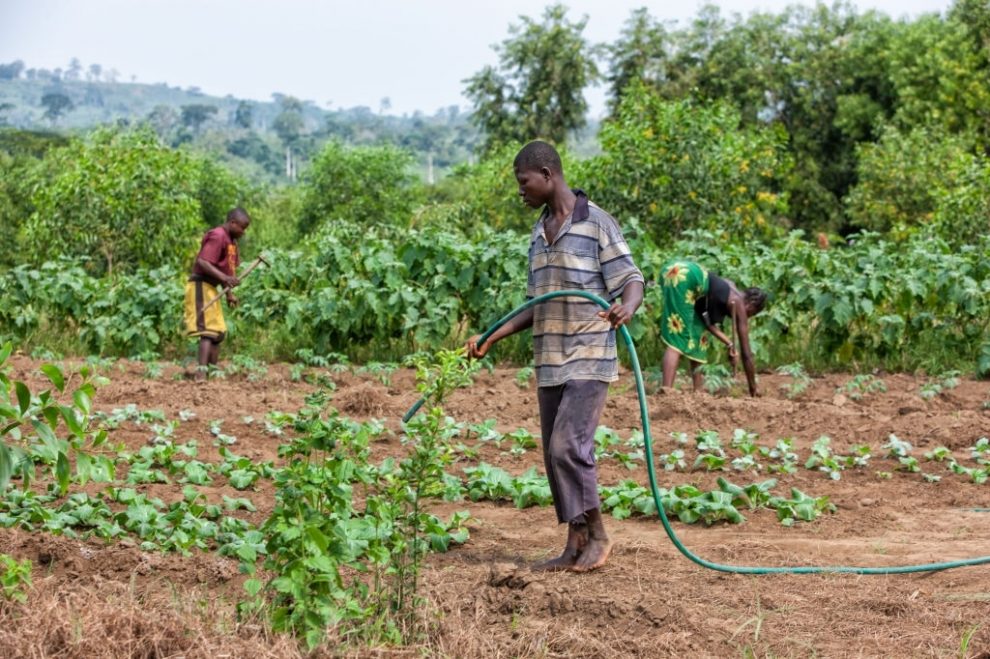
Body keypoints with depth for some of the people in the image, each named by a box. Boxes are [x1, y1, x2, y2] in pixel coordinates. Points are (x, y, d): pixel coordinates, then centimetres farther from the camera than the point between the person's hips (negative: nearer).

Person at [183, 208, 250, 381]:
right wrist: (224, 278, -33)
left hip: (210, 288, 10)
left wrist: (229, 292, 9)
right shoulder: (217, 236, -16)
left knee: (219, 331, 16)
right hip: (201, 286, -10)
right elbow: (202, 262, -26)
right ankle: (202, 372, -20)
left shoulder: (231, 240, 15)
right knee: (209, 330, -15)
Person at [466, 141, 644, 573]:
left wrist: (625, 308, -33)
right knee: (556, 454, 6)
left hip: (589, 359, -8)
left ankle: (597, 534, 1)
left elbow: (631, 281, -10)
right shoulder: (539, 233, 15)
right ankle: (576, 546, 13)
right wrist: (491, 339, 13)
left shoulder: (597, 224, -7)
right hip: (549, 363, 8)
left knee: (568, 446, -15)